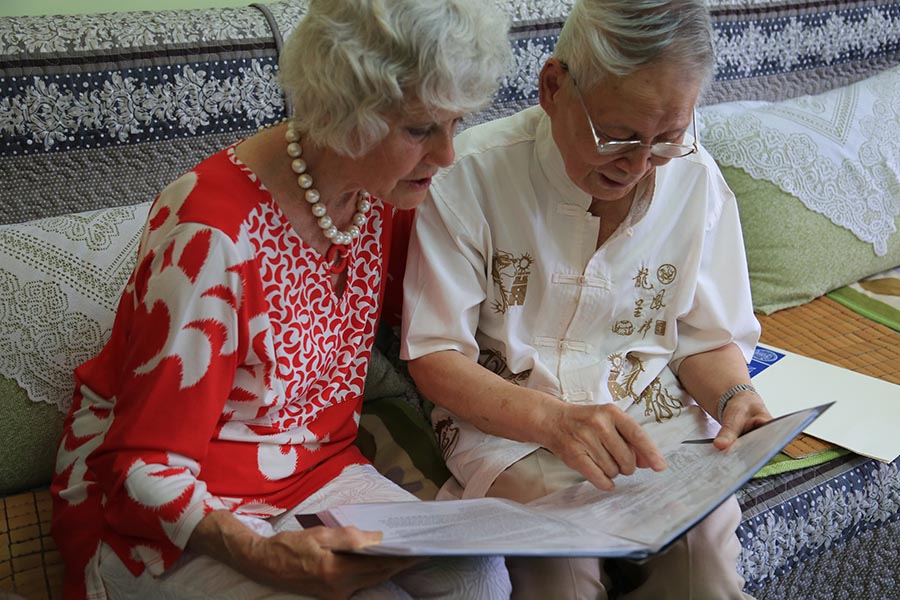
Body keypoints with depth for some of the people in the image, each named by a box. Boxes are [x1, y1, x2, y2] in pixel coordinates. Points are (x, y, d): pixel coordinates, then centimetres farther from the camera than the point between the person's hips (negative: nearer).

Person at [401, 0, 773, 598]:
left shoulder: (697, 179, -4)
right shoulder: (472, 173, -16)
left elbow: (709, 340, 7)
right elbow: (435, 356, -14)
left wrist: (732, 394, -16)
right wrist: (555, 421, -30)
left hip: (654, 411, 3)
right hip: (503, 413, -2)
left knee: (705, 544, -21)